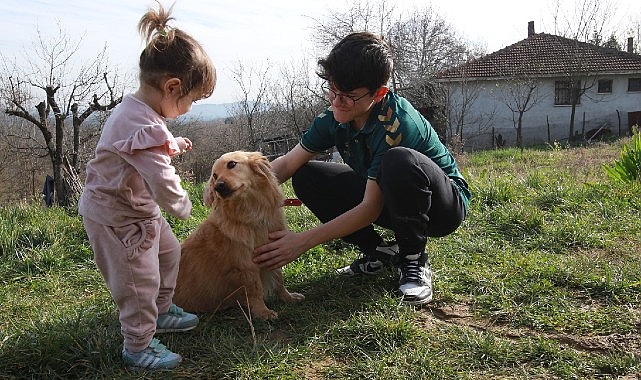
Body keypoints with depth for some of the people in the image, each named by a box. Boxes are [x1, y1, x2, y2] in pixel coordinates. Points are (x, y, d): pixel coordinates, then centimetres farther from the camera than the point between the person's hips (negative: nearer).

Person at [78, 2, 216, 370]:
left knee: (168, 252, 23)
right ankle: (138, 347, 19)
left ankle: (161, 311, 43)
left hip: (139, 207, 11)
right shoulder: (143, 126, -33)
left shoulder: (138, 110, 1)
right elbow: (162, 180, -34)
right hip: (116, 216, -10)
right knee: (140, 279, 0)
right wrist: (182, 205, -16)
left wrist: (173, 145, 8)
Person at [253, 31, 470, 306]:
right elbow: (288, 163, -7)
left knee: (399, 161, -40)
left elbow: (370, 209, -31)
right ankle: (379, 252, 1)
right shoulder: (336, 117, -10)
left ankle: (414, 261, -15)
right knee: (306, 177, -8)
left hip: (445, 205, -6)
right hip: (388, 201, 7)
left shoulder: (396, 122, -32)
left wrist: (302, 241, -33)